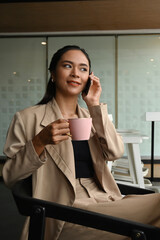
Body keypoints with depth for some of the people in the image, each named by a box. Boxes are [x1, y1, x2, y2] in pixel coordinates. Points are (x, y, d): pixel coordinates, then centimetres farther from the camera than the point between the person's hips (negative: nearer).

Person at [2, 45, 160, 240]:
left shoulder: (91, 117, 19)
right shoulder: (27, 118, 4)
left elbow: (115, 153, 1)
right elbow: (9, 177, -1)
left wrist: (95, 105, 0)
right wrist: (39, 142, -16)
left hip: (106, 202, 6)